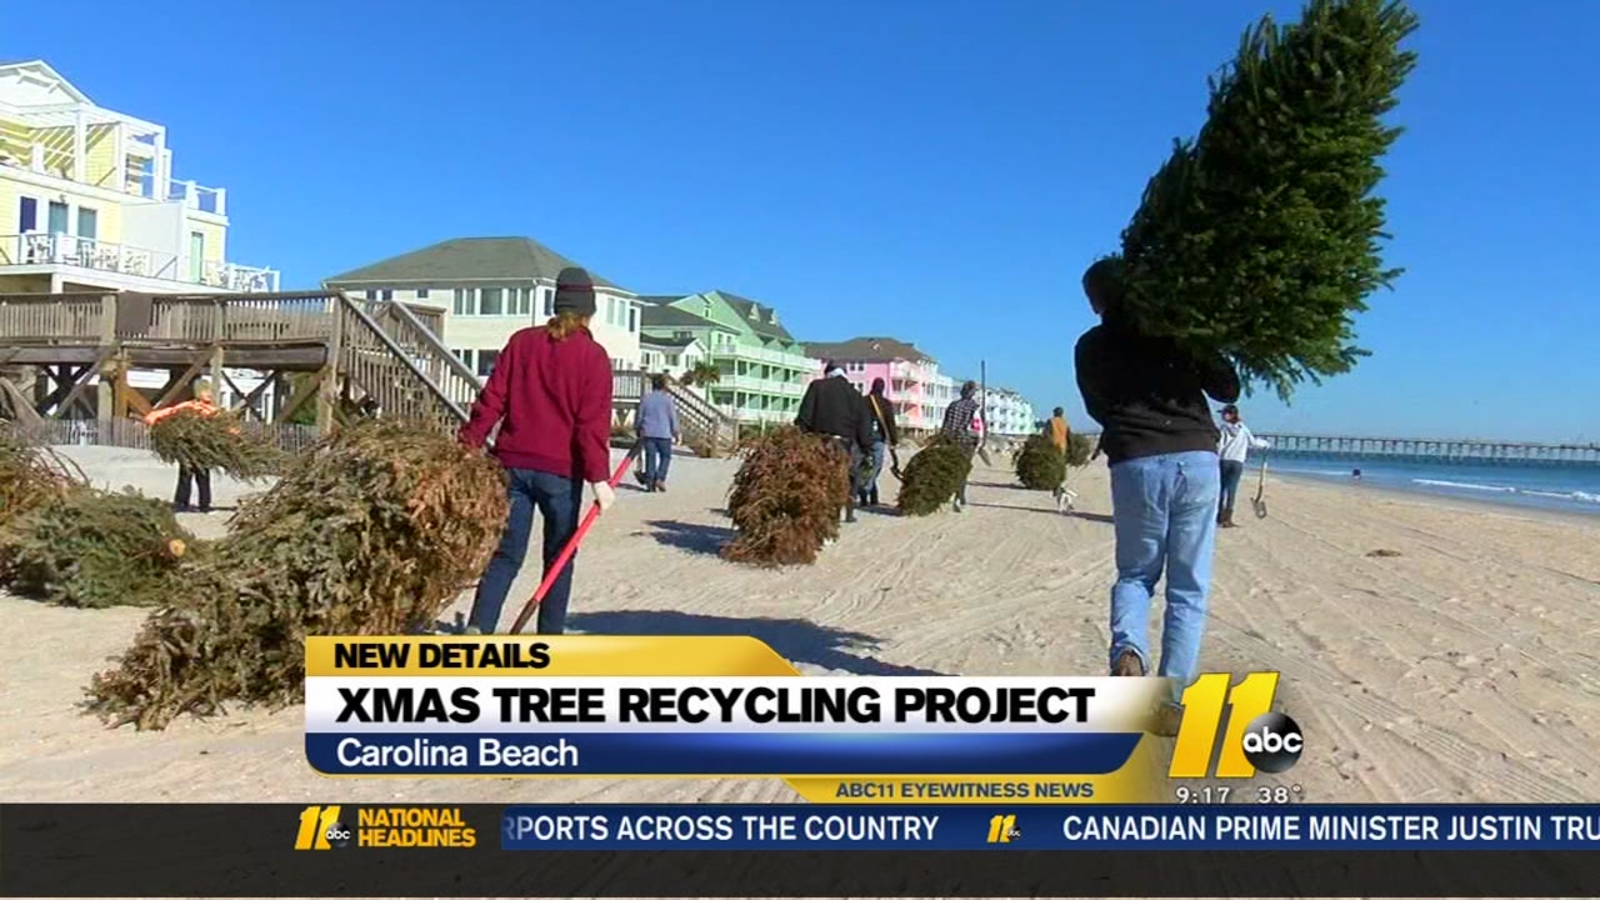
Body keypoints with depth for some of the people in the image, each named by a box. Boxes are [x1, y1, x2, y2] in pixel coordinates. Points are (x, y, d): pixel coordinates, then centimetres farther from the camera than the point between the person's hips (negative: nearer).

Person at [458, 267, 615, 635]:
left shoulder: (522, 341, 7)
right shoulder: (593, 355, -4)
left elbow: (492, 400, 4)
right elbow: (593, 422, -11)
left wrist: (468, 446, 7)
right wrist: (599, 477, -12)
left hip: (514, 463, 3)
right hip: (561, 470, -3)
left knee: (506, 553, 8)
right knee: (559, 557, 11)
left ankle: (478, 627, -8)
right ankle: (550, 636, 15)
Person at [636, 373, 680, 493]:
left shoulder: (645, 398, 4)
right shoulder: (667, 399, -5)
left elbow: (640, 417, 10)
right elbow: (673, 417, -2)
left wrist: (640, 431, 21)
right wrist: (675, 433, 7)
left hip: (648, 433, 3)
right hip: (663, 433, -3)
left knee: (650, 456, 6)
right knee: (665, 456, 11)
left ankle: (649, 482, 4)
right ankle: (660, 478, -3)